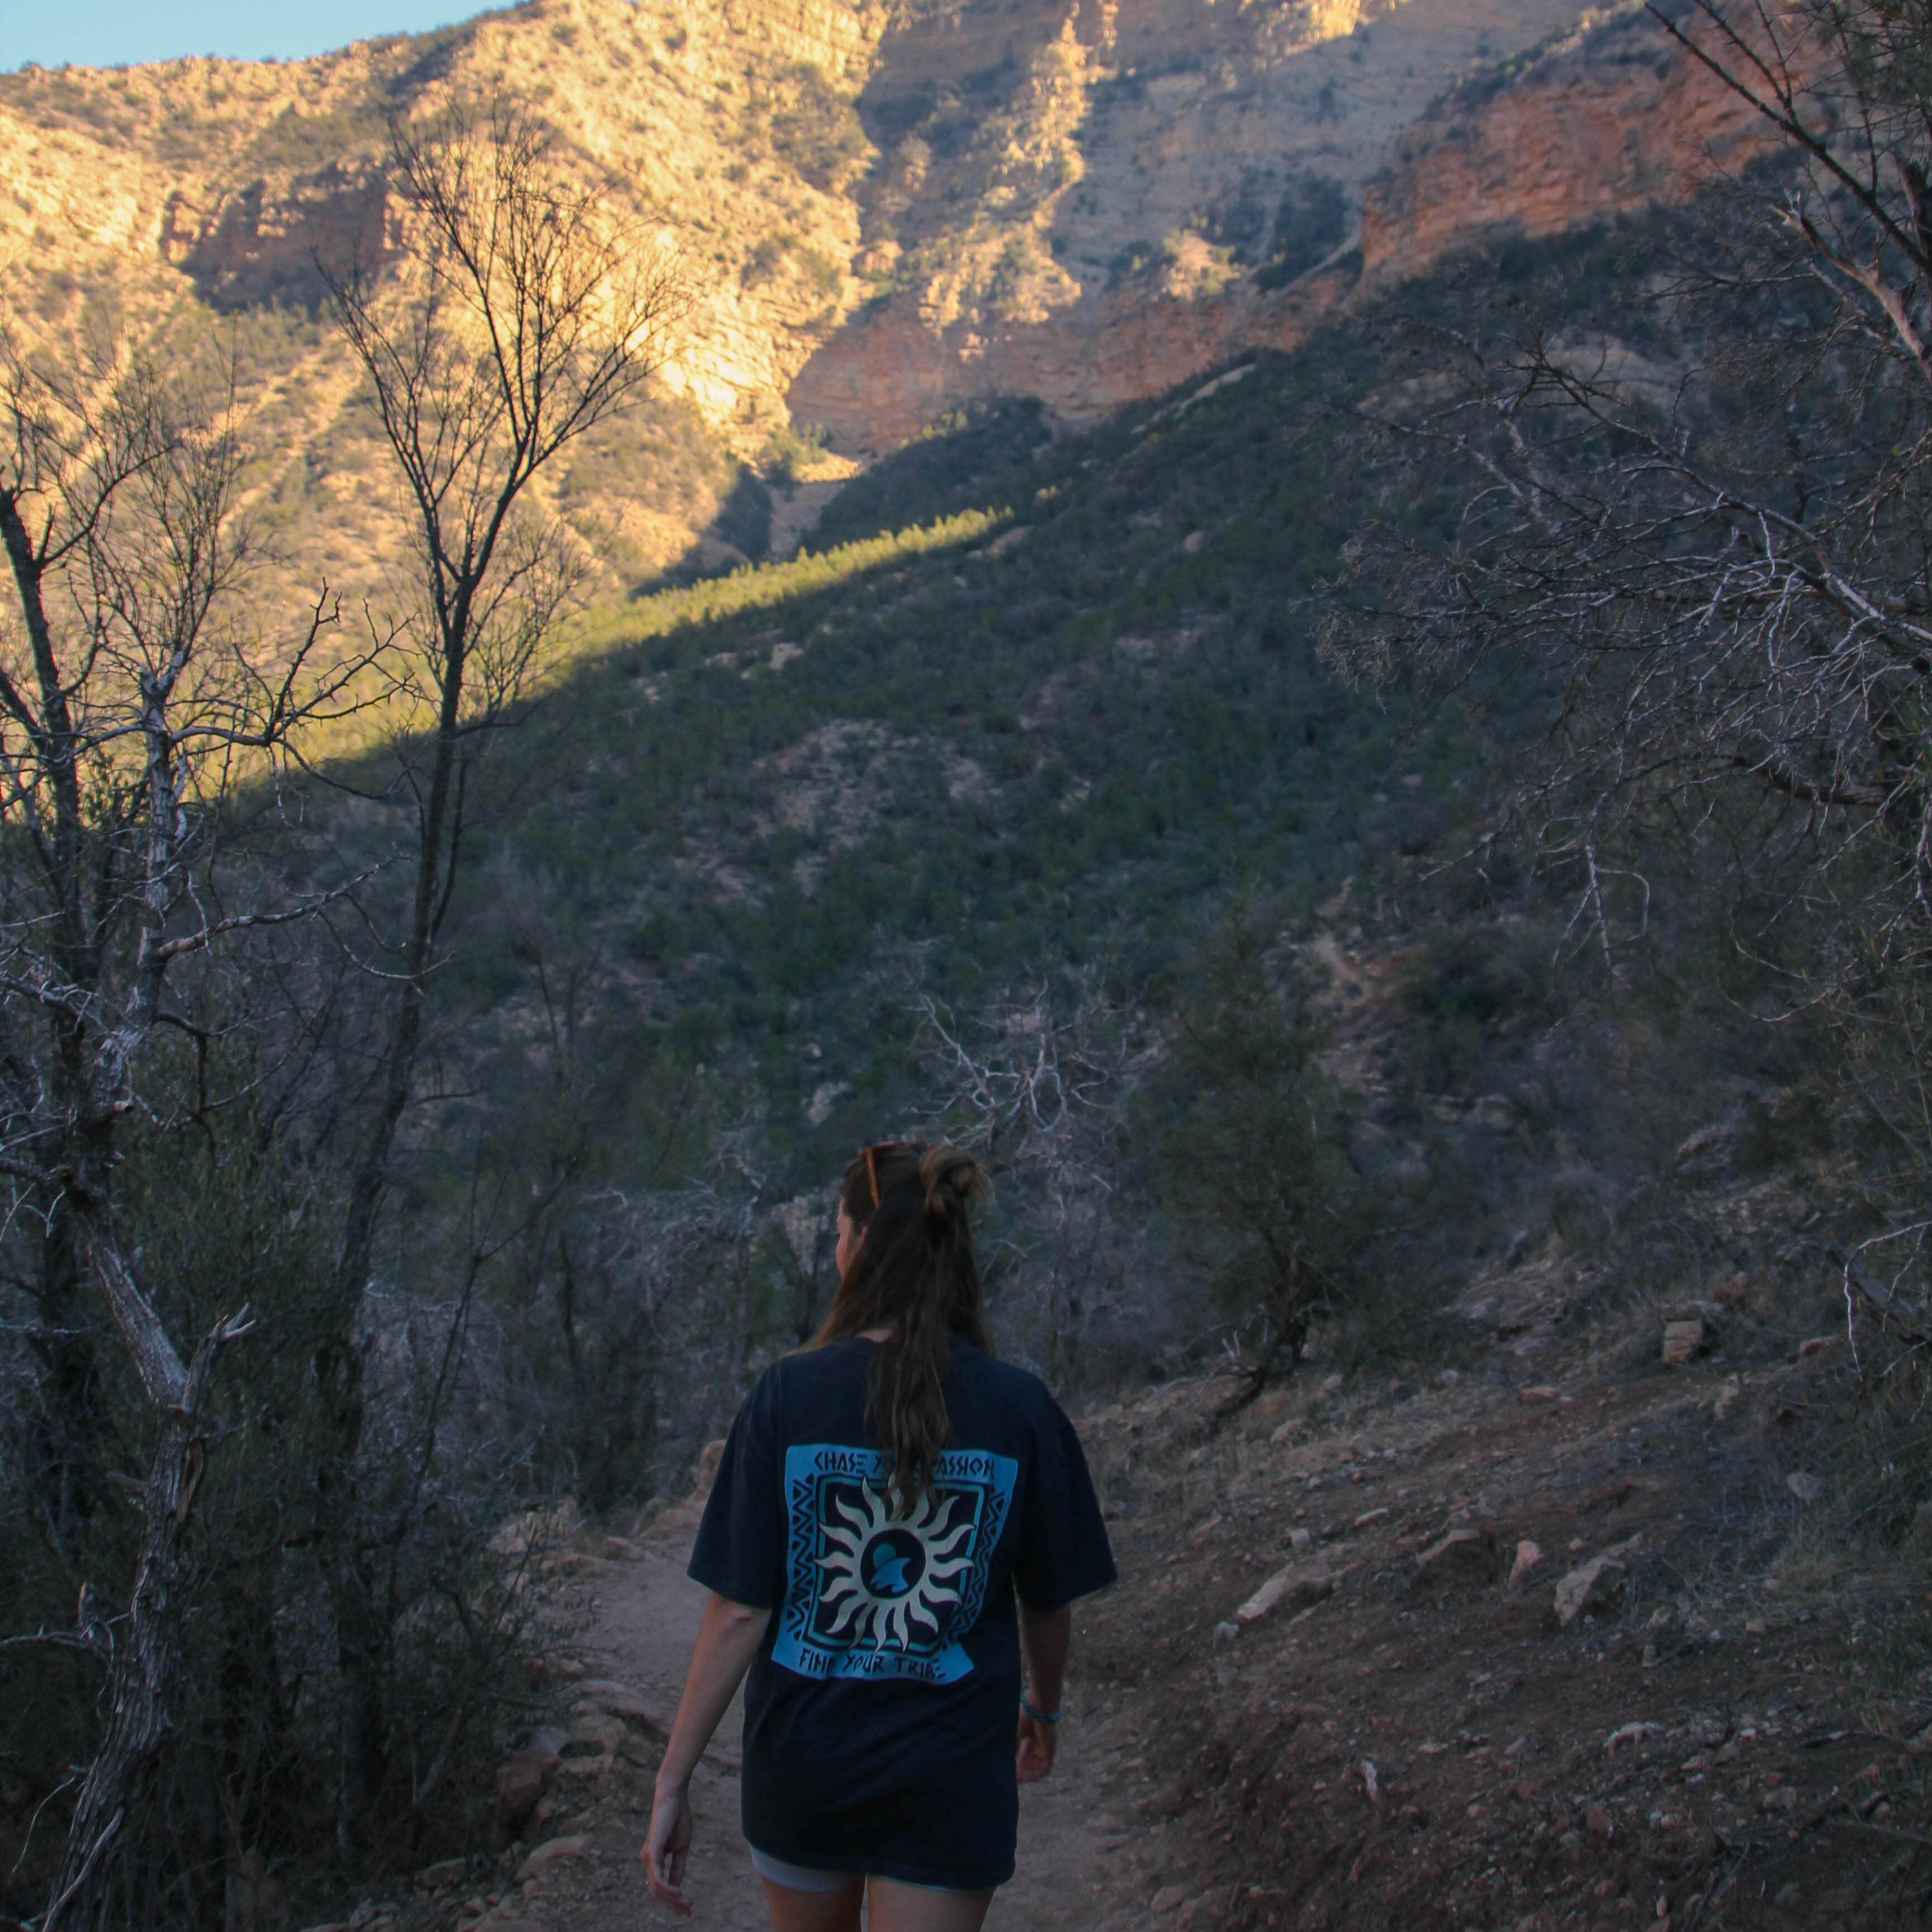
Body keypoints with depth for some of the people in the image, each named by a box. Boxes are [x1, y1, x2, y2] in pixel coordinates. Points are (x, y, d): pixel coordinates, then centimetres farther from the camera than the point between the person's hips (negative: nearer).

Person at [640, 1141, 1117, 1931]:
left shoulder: (788, 1393, -13)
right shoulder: (1021, 1409, -11)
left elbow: (738, 1611, -13)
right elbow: (1047, 1603, 0)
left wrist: (672, 1783, -5)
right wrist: (1041, 1709, 21)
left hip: (801, 1767, 1)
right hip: (951, 1777, -1)